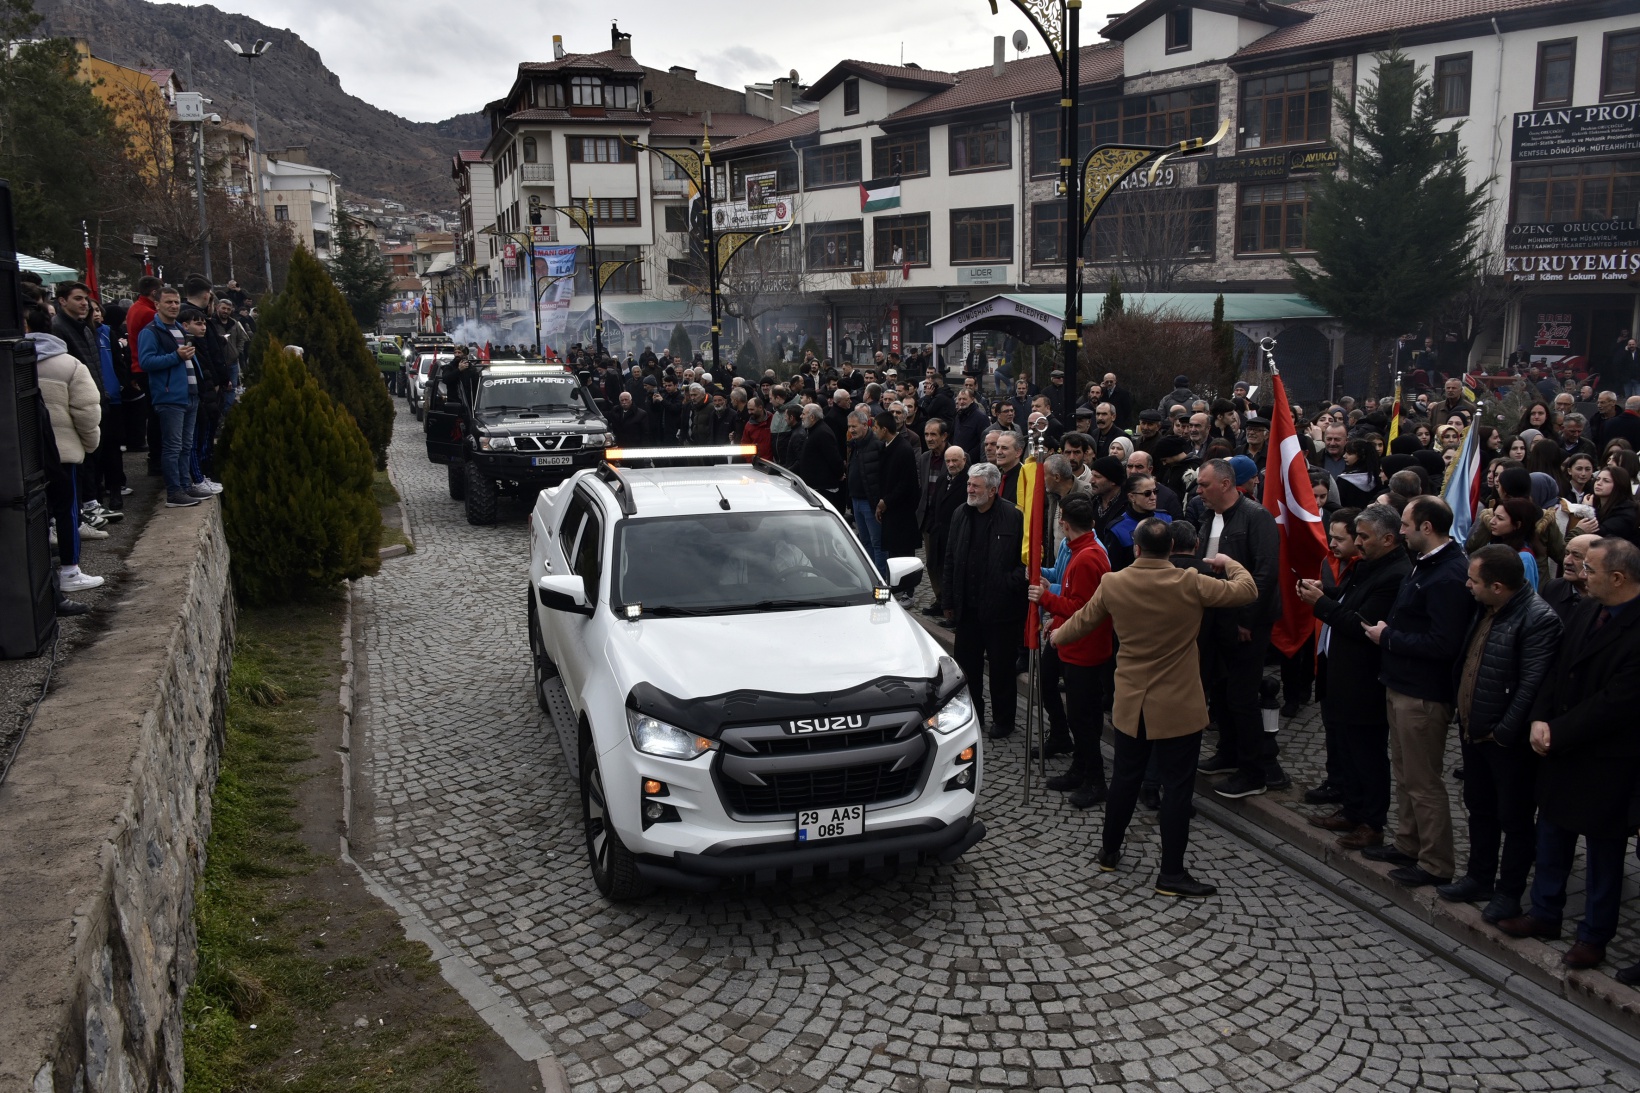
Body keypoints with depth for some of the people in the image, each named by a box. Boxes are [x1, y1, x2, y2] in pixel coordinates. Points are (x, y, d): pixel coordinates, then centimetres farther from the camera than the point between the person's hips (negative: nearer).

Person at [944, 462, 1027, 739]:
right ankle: (972, 712, 31)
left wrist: (1012, 584, -19)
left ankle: (1003, 720, 22)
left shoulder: (1013, 517, -13)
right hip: (968, 607, 5)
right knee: (966, 662, 14)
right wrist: (949, 601, 9)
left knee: (1001, 667, 7)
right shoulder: (961, 514, 4)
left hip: (1000, 608, -5)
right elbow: (950, 560, 9)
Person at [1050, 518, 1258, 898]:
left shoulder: (1112, 584, -6)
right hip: (1178, 707, -4)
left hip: (1131, 705, 4)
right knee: (1176, 787, 4)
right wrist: (1229, 563, 14)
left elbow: (1082, 620, 10)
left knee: (1124, 778, 18)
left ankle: (1110, 852, 32)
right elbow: (1247, 590, -7)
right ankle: (1171, 873, 11)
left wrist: (1058, 635, 32)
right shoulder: (1190, 584, -16)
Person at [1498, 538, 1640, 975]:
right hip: (1561, 747, 7)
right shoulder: (1586, 610, 0)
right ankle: (1545, 914, 36)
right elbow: (1556, 669, 6)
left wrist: (1557, 733, -17)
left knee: (1603, 849, 10)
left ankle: (1594, 936, 26)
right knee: (1551, 833, 19)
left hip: (1605, 759, -7)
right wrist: (1540, 719, -7)